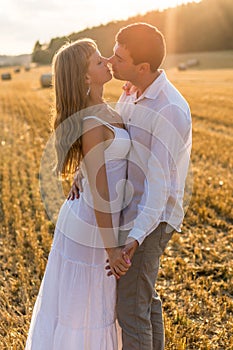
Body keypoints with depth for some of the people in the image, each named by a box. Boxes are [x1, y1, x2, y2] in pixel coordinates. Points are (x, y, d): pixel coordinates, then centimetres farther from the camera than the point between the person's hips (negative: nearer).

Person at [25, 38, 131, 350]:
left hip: (88, 219, 9)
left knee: (83, 302, 27)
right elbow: (99, 192, -24)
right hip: (92, 230, -9)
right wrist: (111, 249, -18)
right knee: (81, 309, 11)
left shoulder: (98, 110, -1)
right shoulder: (91, 125, -28)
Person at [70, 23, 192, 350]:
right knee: (144, 297, 23)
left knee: (130, 307, 1)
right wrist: (84, 171, -10)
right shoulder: (131, 92, 4)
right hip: (130, 210, 9)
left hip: (150, 219, -9)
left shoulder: (170, 110, -24)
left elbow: (160, 181, -26)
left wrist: (136, 238, -32)